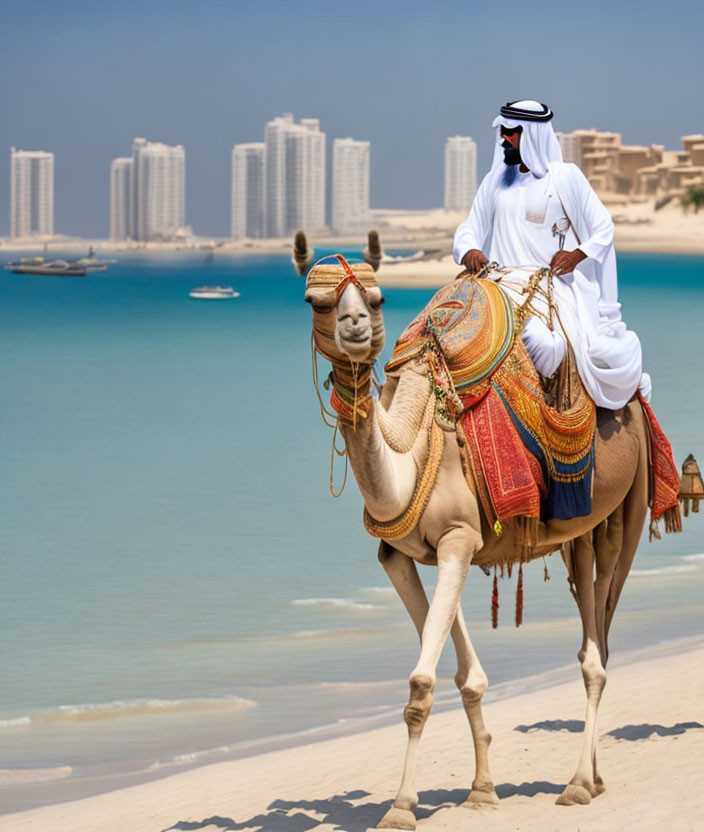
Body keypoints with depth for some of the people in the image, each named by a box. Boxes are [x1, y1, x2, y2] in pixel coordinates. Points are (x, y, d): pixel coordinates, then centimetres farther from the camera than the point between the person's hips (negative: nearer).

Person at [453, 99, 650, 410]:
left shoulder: (565, 177, 5)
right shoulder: (495, 181, 14)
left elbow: (604, 227, 8)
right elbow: (469, 229, 16)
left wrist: (579, 253, -11)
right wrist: (469, 250, -7)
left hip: (559, 286, -1)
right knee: (543, 344, -33)